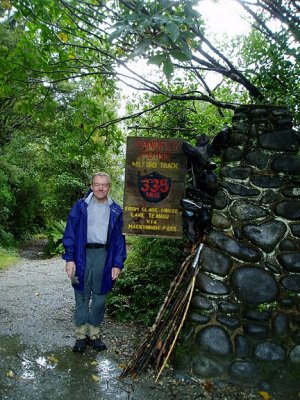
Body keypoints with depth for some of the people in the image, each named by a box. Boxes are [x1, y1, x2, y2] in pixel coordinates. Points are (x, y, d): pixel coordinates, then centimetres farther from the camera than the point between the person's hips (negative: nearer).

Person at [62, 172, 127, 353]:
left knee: (99, 297, 10)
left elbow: (119, 238, 7)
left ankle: (94, 334, 25)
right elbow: (70, 233, -1)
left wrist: (117, 264, 1)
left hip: (104, 256, 2)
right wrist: (70, 259, -8)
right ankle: (81, 336, 20)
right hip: (83, 255, -1)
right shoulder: (80, 206, 1)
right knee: (82, 297, 7)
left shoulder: (115, 210, 6)